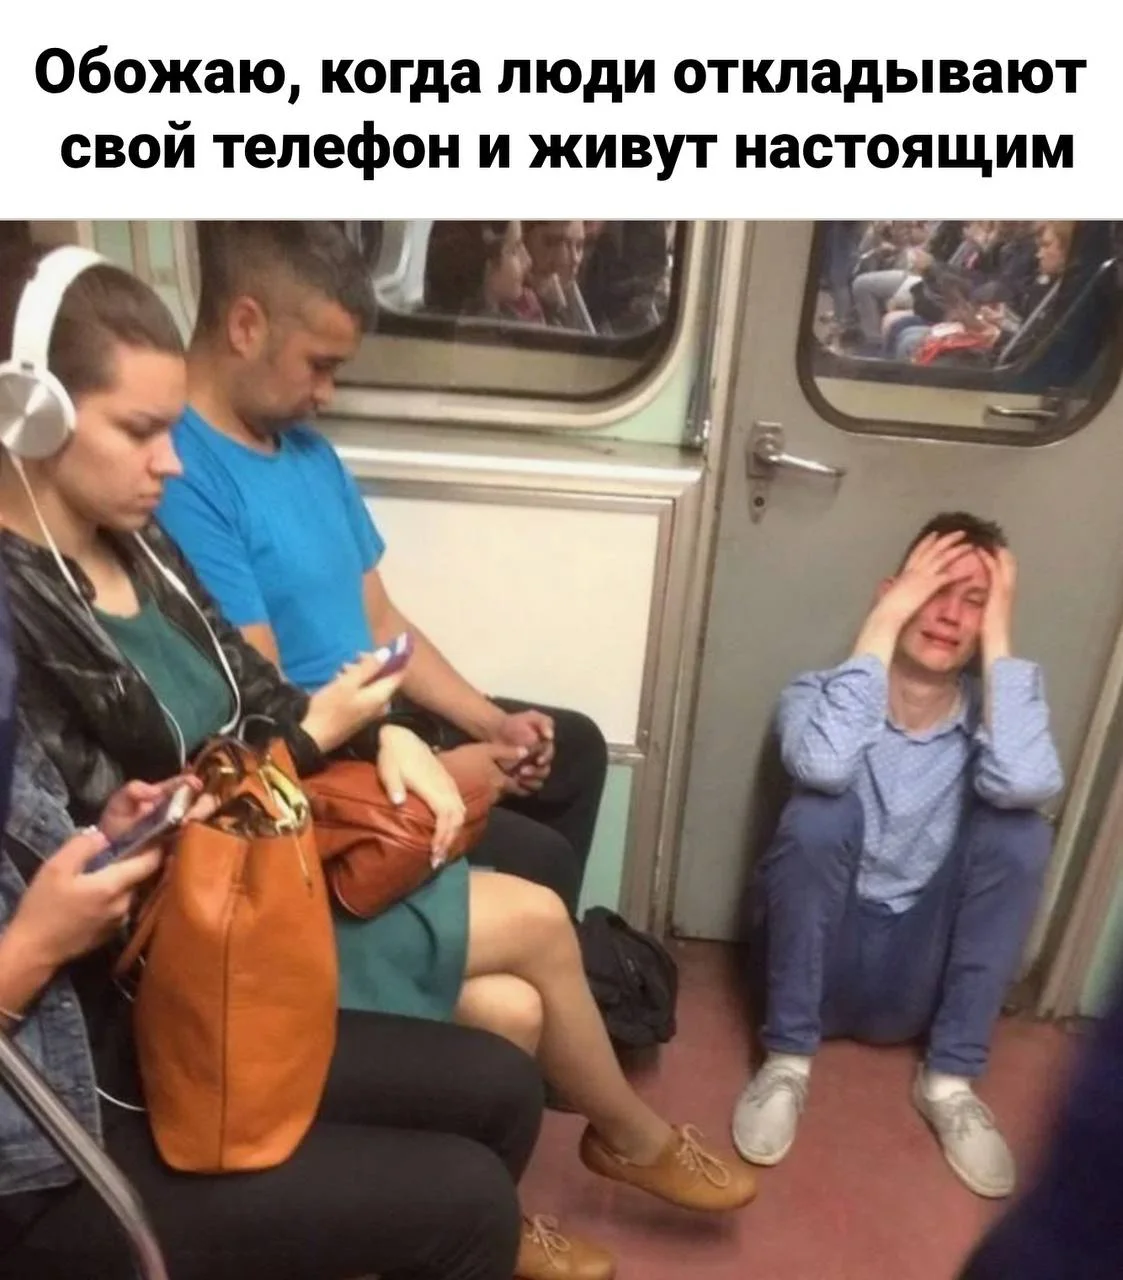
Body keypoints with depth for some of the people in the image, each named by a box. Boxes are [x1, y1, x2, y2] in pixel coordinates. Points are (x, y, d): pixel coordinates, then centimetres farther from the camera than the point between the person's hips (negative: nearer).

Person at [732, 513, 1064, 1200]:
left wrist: (999, 638, -24)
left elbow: (1025, 785, -31)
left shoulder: (992, 712, -6)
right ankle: (789, 1060, -11)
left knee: (1020, 831, -21)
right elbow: (825, 766, -36)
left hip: (920, 978, 2)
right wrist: (886, 618, -30)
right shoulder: (820, 694, -12)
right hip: (816, 958, -1)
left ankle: (950, 1079, -6)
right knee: (821, 814, -30)